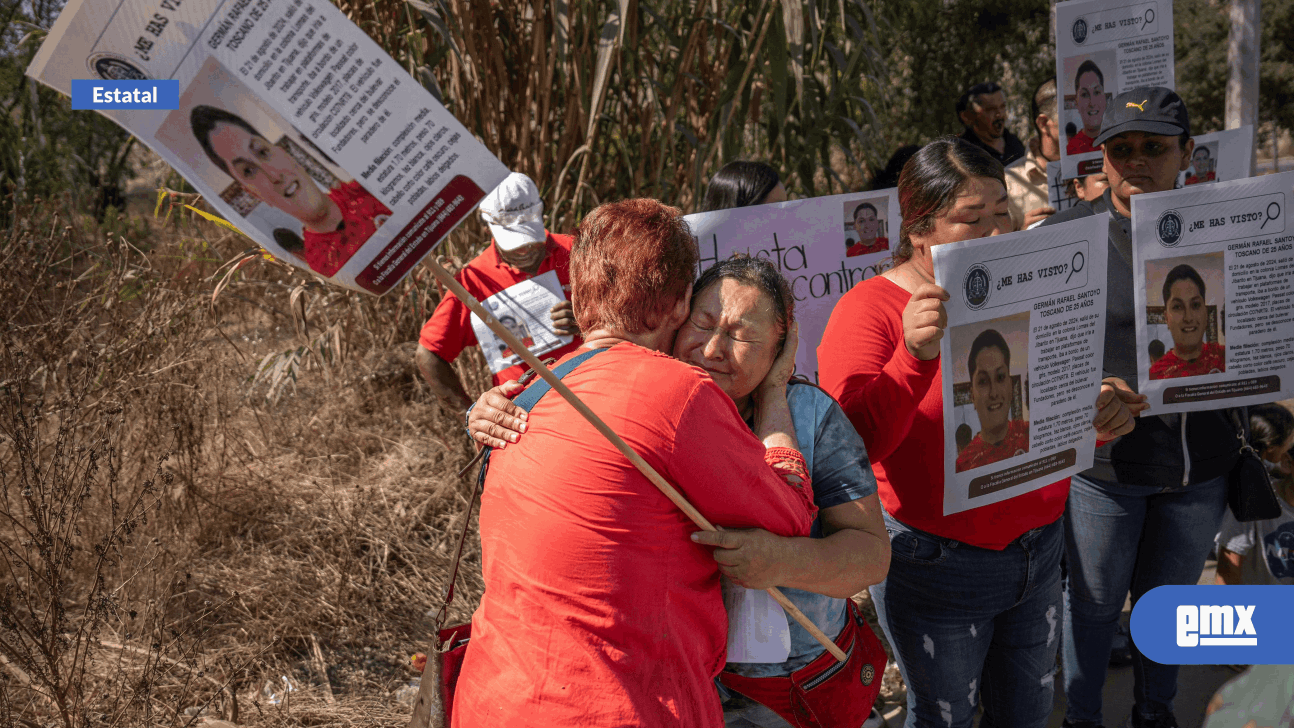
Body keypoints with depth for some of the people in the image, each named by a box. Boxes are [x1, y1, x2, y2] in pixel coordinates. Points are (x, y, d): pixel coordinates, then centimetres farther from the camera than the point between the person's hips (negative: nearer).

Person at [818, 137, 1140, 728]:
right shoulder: (871, 309, -15)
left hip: (1037, 549, 6)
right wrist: (915, 355, -41)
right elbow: (850, 440, -27)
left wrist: (1103, 411, -8)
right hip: (936, 564, -6)